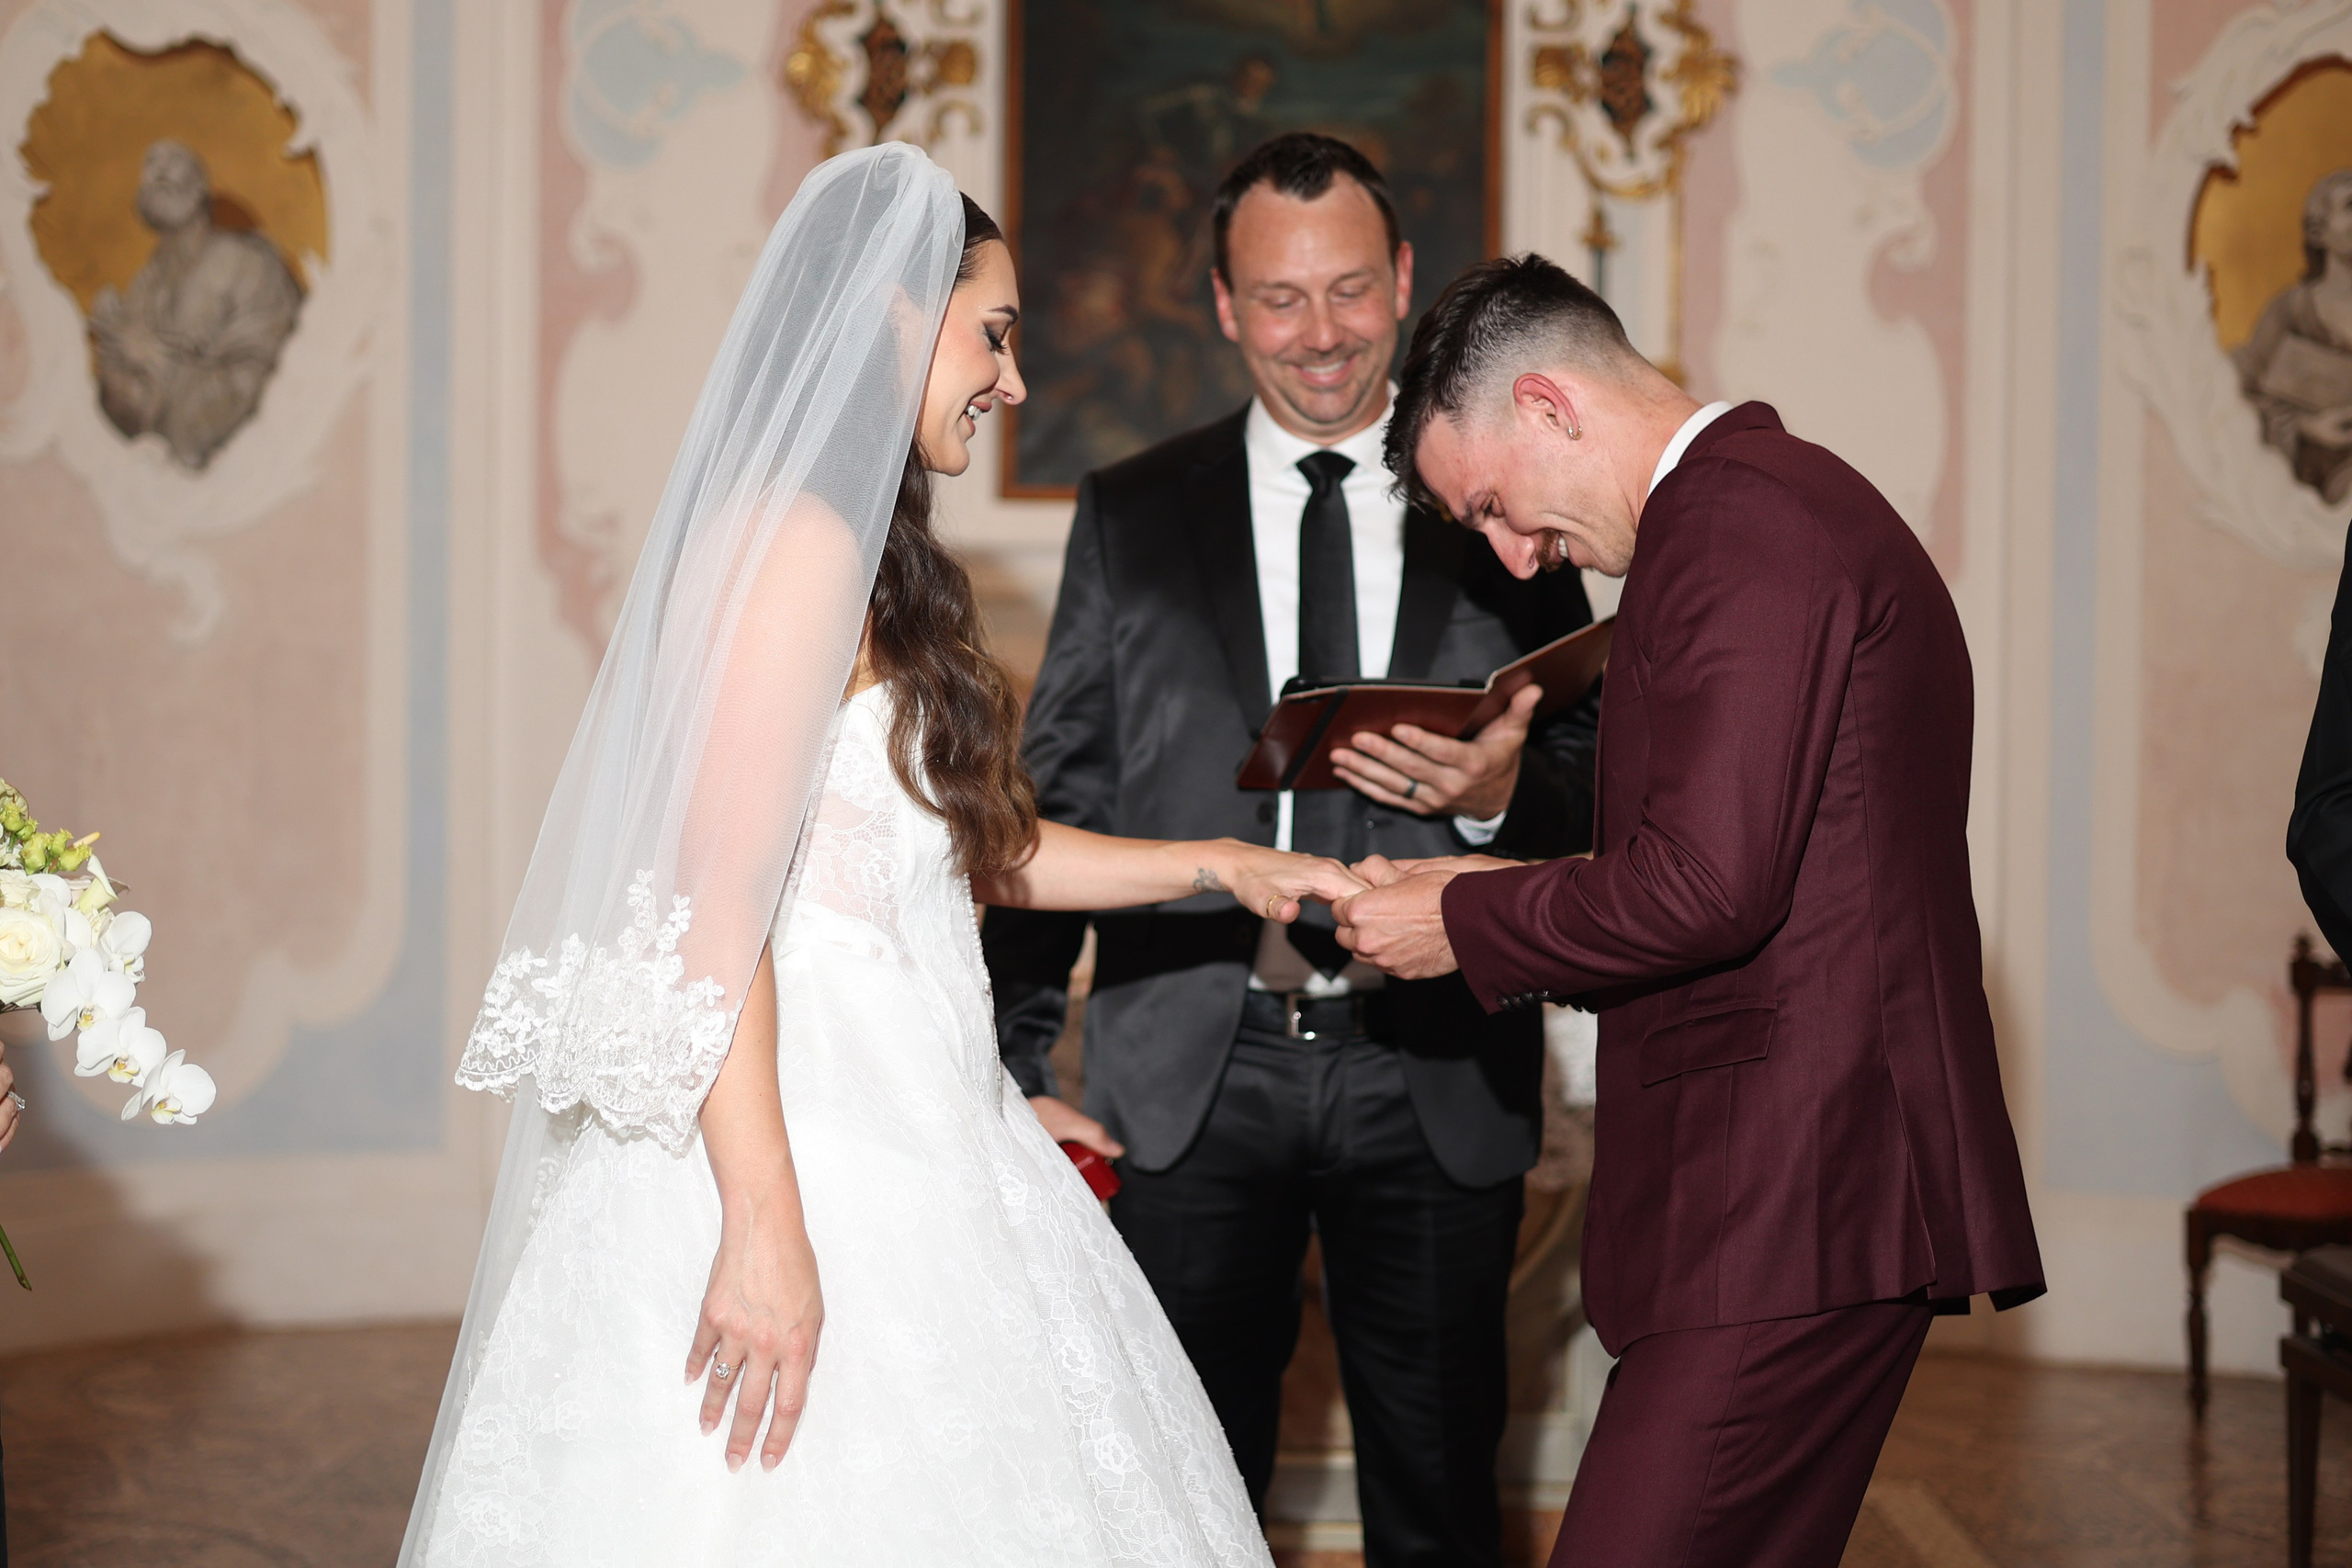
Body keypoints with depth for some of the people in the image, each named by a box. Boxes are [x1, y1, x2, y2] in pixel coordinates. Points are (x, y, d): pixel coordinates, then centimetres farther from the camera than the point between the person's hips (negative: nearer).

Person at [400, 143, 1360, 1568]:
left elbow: (969, 846, 24)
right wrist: (765, 1227, -23)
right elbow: (716, 907, -20)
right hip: (807, 1167, -10)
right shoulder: (794, 541, -14)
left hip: (898, 1139, 10)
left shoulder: (867, 551, 16)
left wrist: (1214, 865, 25)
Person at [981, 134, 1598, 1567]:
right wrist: (1016, 1063, -1)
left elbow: (1595, 783, 6)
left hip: (1435, 1077, 0)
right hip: (1192, 1077, 0)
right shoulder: (1131, 517, 7)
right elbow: (1056, 802, 6)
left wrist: (1501, 792, -17)